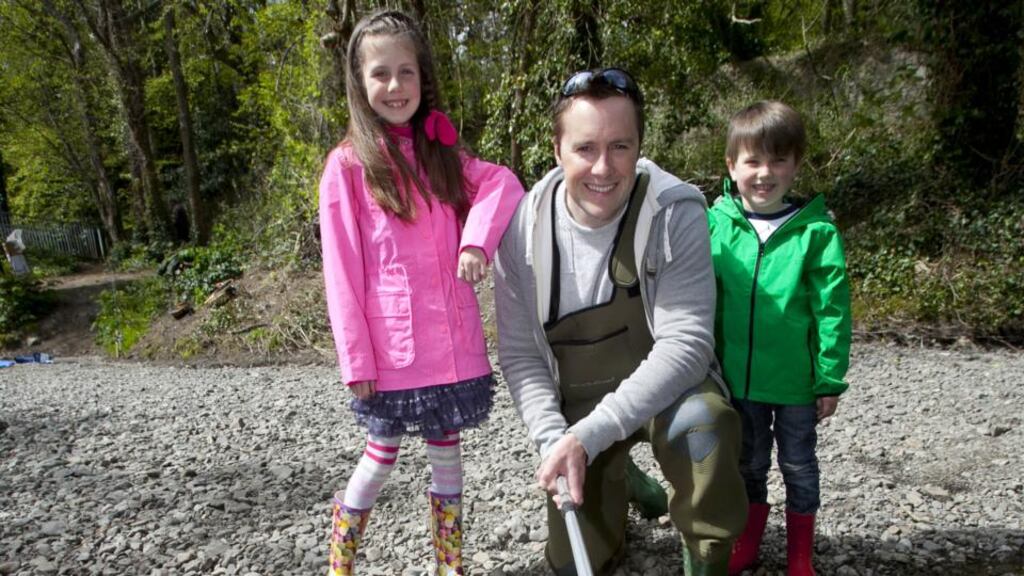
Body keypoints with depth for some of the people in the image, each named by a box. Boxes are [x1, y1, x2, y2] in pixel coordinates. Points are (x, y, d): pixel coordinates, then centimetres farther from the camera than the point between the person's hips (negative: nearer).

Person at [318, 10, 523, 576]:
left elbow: (504, 183, -1)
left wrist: (477, 240, -18)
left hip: (452, 343, 4)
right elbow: (341, 271, -8)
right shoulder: (348, 164, -5)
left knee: (446, 449, 14)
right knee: (381, 456, 10)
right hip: (390, 347, -4)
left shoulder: (442, 154, 9)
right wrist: (355, 358, -11)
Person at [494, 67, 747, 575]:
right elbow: (520, 353, -7)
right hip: (576, 403, 2)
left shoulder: (676, 214, -22)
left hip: (666, 388, -2)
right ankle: (618, 483, 33)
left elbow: (685, 344, -27)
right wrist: (553, 438, -21)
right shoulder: (523, 227, -14)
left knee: (704, 424, -35)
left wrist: (588, 436, -33)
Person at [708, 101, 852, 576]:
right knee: (748, 461, 21)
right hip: (737, 376, 2)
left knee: (798, 462, 18)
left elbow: (832, 311, -9)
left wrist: (831, 379, -8)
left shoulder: (816, 232, -13)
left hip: (797, 380, -2)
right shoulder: (715, 224, -8)